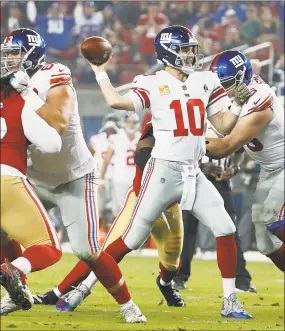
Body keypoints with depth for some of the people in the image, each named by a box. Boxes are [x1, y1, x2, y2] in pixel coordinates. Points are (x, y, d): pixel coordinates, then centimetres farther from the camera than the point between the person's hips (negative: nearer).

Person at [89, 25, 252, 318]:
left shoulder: (205, 83, 9)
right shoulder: (153, 85, -6)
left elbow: (224, 127, 10)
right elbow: (116, 101, -22)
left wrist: (238, 104, -7)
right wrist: (100, 72, -11)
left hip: (194, 174, 5)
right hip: (163, 171, -5)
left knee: (225, 230, -4)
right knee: (132, 239, -4)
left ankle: (230, 302, 4)